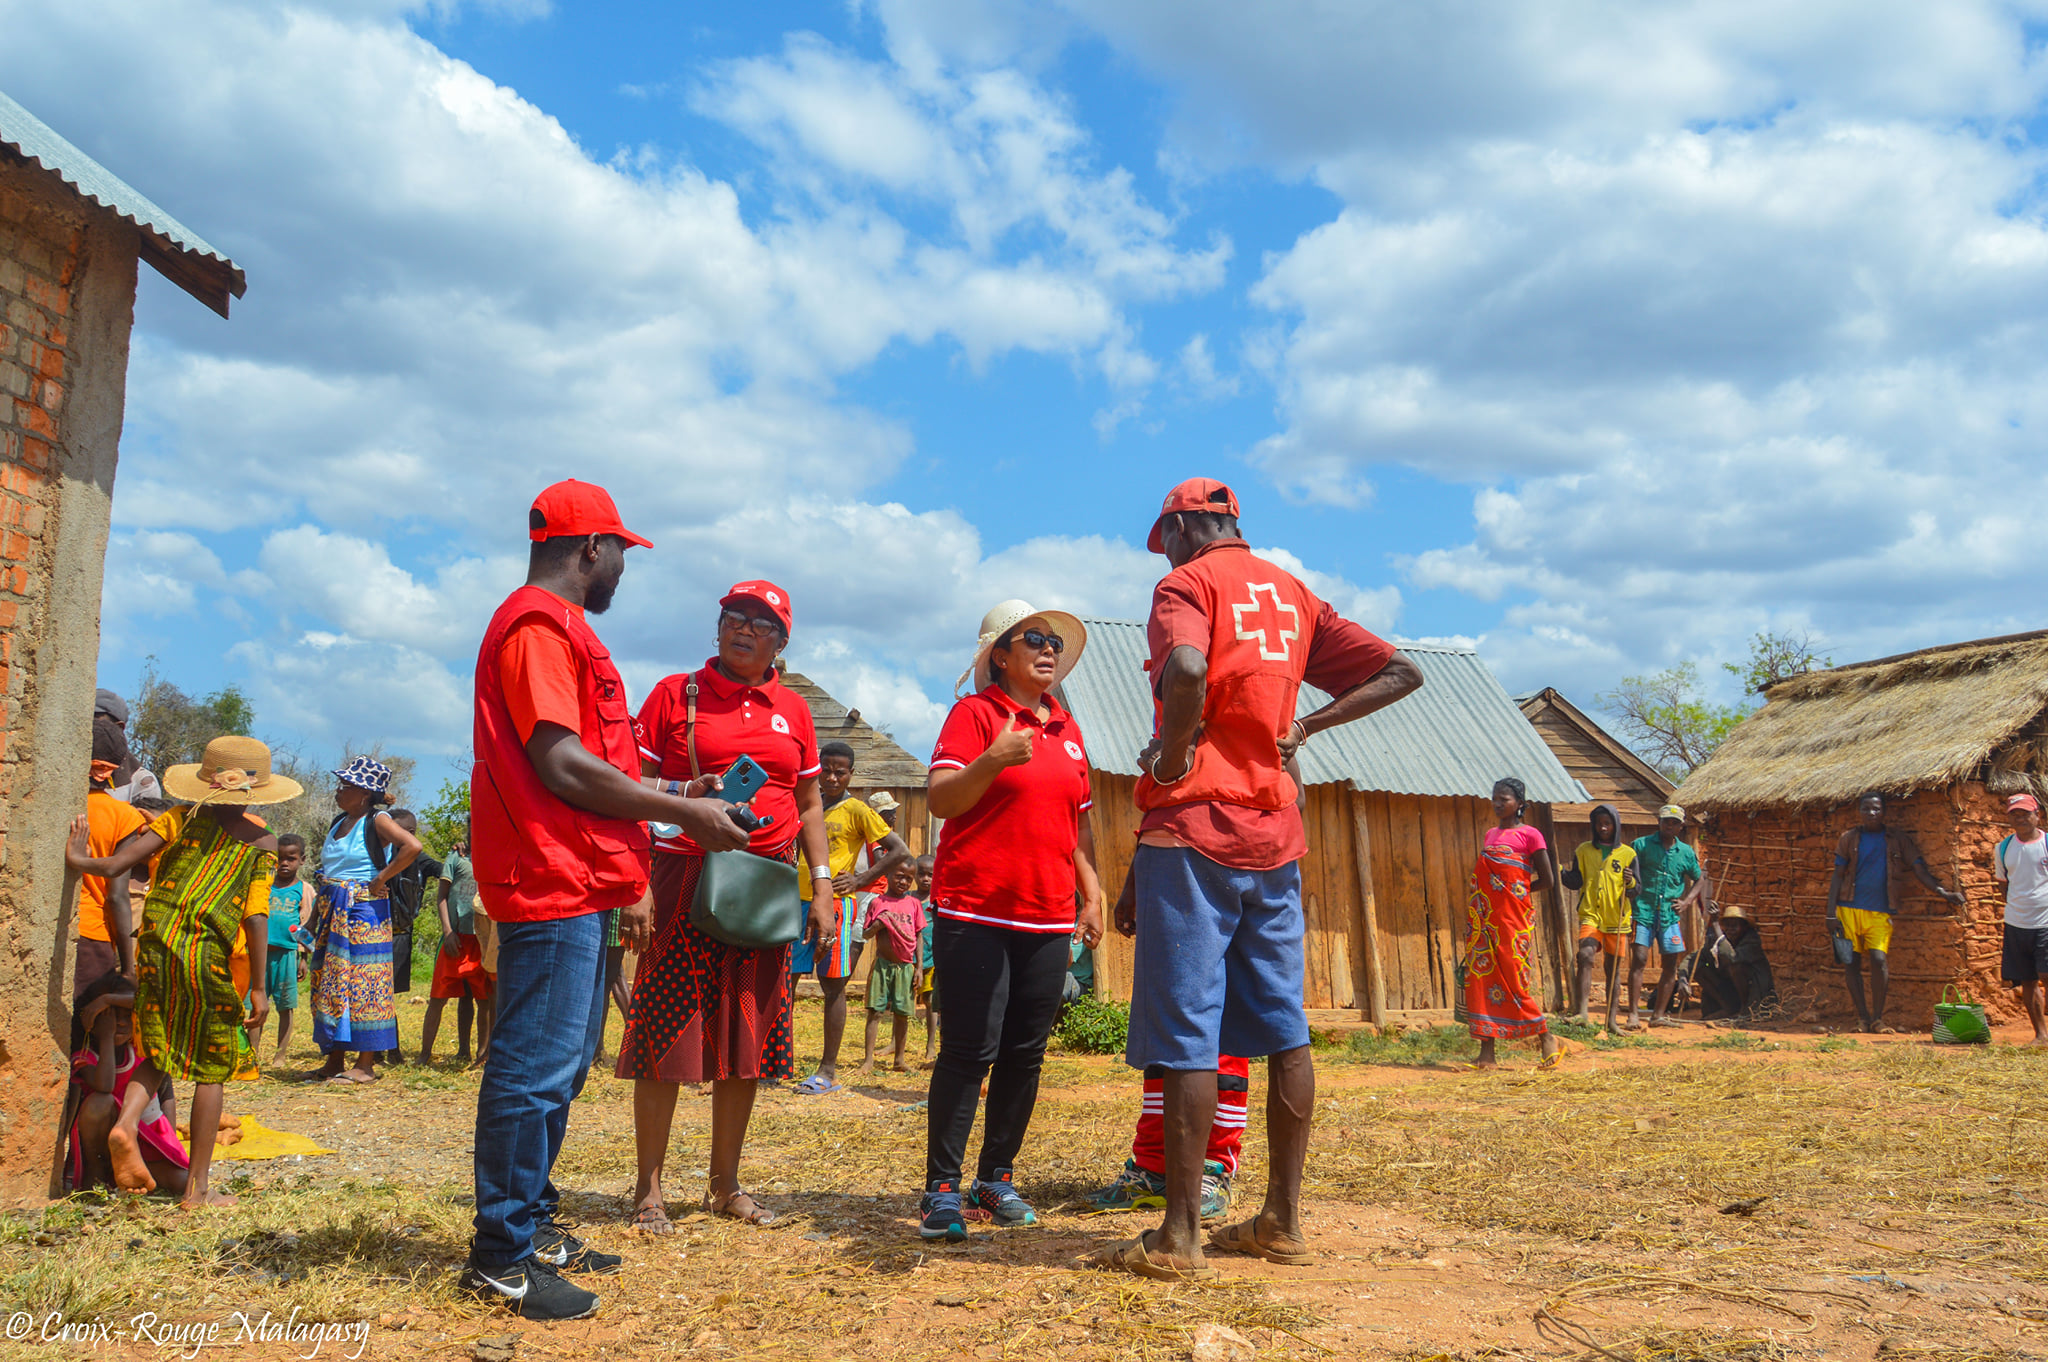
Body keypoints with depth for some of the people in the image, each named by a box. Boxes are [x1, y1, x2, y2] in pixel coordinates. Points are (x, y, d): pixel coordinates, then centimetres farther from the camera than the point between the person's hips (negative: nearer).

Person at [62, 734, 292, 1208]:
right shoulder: (262, 841, 0)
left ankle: (126, 1120, -8)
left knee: (159, 1053, 20)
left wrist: (77, 859, 15)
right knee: (211, 1068, 8)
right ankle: (197, 1187, 11)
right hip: (206, 956, -3)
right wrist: (258, 987, -2)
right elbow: (256, 918, -6)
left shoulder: (180, 818, 6)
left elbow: (117, 865, -5)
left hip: (156, 949, 3)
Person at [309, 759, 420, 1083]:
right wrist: (315, 916, 17)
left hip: (364, 910, -8)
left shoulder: (377, 821, -9)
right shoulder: (338, 822, 15)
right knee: (327, 984, 9)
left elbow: (413, 846, -26)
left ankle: (366, 1065, 0)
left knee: (361, 984, -6)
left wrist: (381, 878, -19)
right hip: (332, 911, 8)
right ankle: (334, 1061, 18)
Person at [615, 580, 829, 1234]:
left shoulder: (793, 709, 13)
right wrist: (688, 794, -17)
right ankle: (649, 1189, 10)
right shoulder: (675, 693, 3)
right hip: (686, 879, -3)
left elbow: (809, 806, 16)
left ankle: (725, 1184, 21)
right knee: (668, 1034, -3)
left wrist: (823, 889, 8)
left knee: (747, 1039, 8)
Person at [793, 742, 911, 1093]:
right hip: (800, 902, 6)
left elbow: (900, 851, -6)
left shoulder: (857, 810, -3)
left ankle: (828, 1071, 2)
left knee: (832, 985, -2)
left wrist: (860, 880, -8)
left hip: (834, 906, -6)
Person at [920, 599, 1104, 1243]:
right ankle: (942, 1188, 4)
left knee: (1026, 1054, 7)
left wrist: (1092, 895, 15)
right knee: (970, 1050, -6)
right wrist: (994, 760, -25)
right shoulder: (974, 712, -1)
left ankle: (996, 1178, 20)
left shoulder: (1067, 728, 17)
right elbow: (941, 800, -10)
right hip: (976, 912, -6)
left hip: (1048, 917, 6)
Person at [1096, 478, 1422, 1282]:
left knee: (1186, 1033, -4)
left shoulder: (1188, 583, -5)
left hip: (1194, 827, -7)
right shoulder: (1293, 594, 16)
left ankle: (1180, 1238, 0)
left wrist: (1171, 758, -12)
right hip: (1276, 832, 7)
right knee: (1283, 1029, 10)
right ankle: (1283, 1221, 18)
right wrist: (1303, 726, 12)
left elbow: (1186, 671, -27)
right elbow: (1399, 672, 16)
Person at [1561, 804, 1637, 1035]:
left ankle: (1611, 1020, 13)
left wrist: (1630, 882, -14)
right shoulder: (1584, 850, 8)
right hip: (1590, 915, -1)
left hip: (1617, 919, 1)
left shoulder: (1627, 854, 7)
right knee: (1585, 956, -23)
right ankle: (1581, 1011, -25)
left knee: (1614, 968, 5)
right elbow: (1575, 882, 7)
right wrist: (1565, 873, -12)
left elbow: (1636, 890, 7)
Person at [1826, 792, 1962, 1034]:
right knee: (1851, 963, 0)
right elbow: (1838, 875, 7)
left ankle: (1878, 1018, -1)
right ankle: (1864, 1018, 10)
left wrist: (1943, 891, -12)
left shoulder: (1897, 839, 8)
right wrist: (1832, 911, -1)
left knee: (1879, 960, -14)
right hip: (1849, 908, 1)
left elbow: (1920, 870, 5)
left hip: (1880, 912, -1)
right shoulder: (1849, 839, 8)